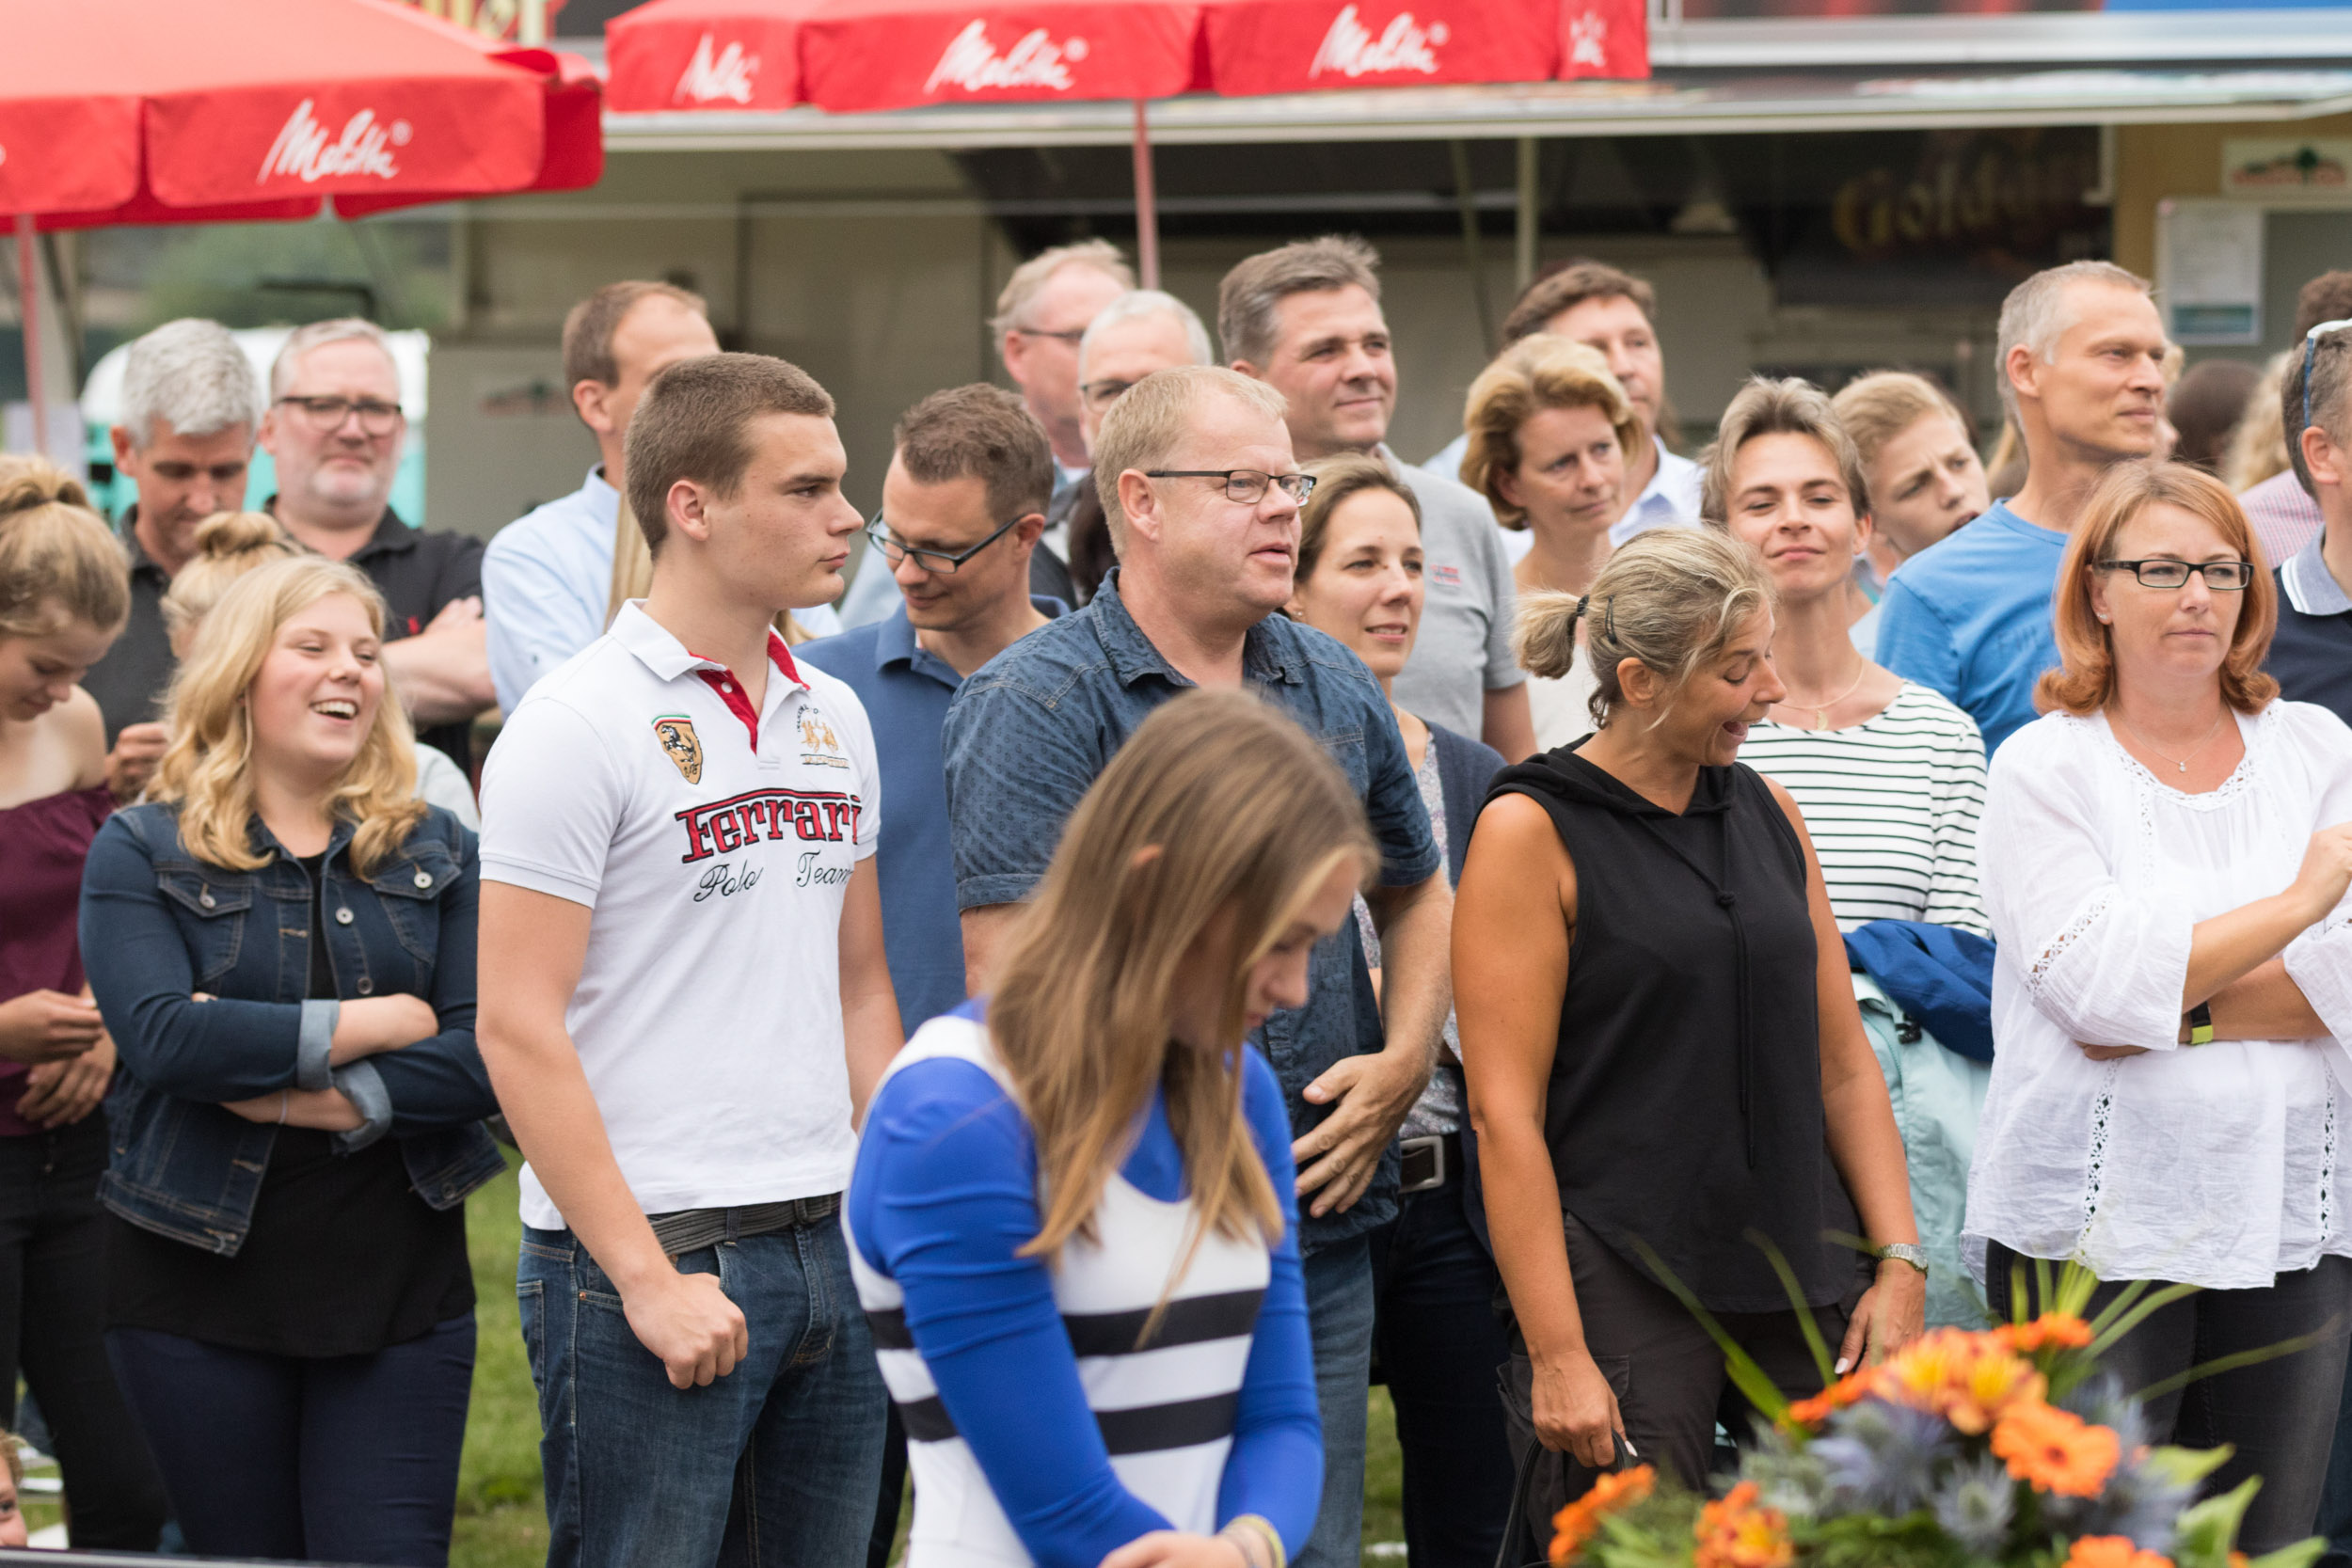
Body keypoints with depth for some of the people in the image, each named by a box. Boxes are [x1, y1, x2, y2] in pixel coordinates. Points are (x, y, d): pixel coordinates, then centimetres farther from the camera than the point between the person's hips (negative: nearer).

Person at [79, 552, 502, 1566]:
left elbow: (485, 1058, -5)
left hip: (399, 1285, 2)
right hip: (202, 1289, -1)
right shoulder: (142, 852, 1)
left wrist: (302, 1095, -16)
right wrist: (373, 1023, -13)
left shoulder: (436, 854, 8)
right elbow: (161, 1034, -17)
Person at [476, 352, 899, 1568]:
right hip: (647, 1249, -7)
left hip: (832, 1248, 7)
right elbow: (518, 1026, -13)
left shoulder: (833, 719, 12)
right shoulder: (579, 725, -9)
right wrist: (647, 1278, -16)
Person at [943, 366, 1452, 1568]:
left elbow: (1414, 891, 26)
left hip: (1324, 1229, 6)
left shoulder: (1336, 689, 12)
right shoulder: (1035, 702, -8)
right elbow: (1009, 982, -14)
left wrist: (1402, 1064, 10)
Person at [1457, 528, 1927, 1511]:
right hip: (1624, 1297, -5)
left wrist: (1899, 1265, 5)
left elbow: (1844, 1065, 15)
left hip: (1806, 1289, 6)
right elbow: (1505, 1110, -10)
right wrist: (1557, 1355, -15)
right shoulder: (1532, 831, -6)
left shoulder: (1767, 811, 12)